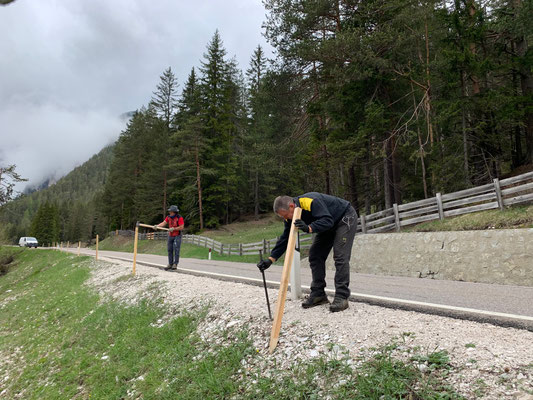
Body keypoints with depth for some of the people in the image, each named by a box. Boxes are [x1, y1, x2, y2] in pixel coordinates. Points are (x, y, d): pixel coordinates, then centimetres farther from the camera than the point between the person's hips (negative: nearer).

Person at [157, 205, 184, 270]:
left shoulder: (179, 218, -15)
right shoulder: (168, 217, 2)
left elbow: (181, 227, -18)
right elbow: (163, 223, -5)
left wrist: (173, 228, -23)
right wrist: (157, 226, -20)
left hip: (177, 236, -6)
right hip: (170, 236, 6)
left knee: (176, 250, -8)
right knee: (169, 250, 5)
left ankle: (175, 265, -4)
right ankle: (170, 264, 12)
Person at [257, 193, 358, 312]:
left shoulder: (311, 201, -36)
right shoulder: (291, 216, -10)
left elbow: (327, 220, -41)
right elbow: (285, 238, -9)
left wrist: (309, 228, -56)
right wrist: (271, 259, -17)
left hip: (346, 217, -8)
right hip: (329, 226, 8)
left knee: (340, 257, -17)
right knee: (314, 255, 1)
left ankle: (342, 297, -12)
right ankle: (318, 294, 8)